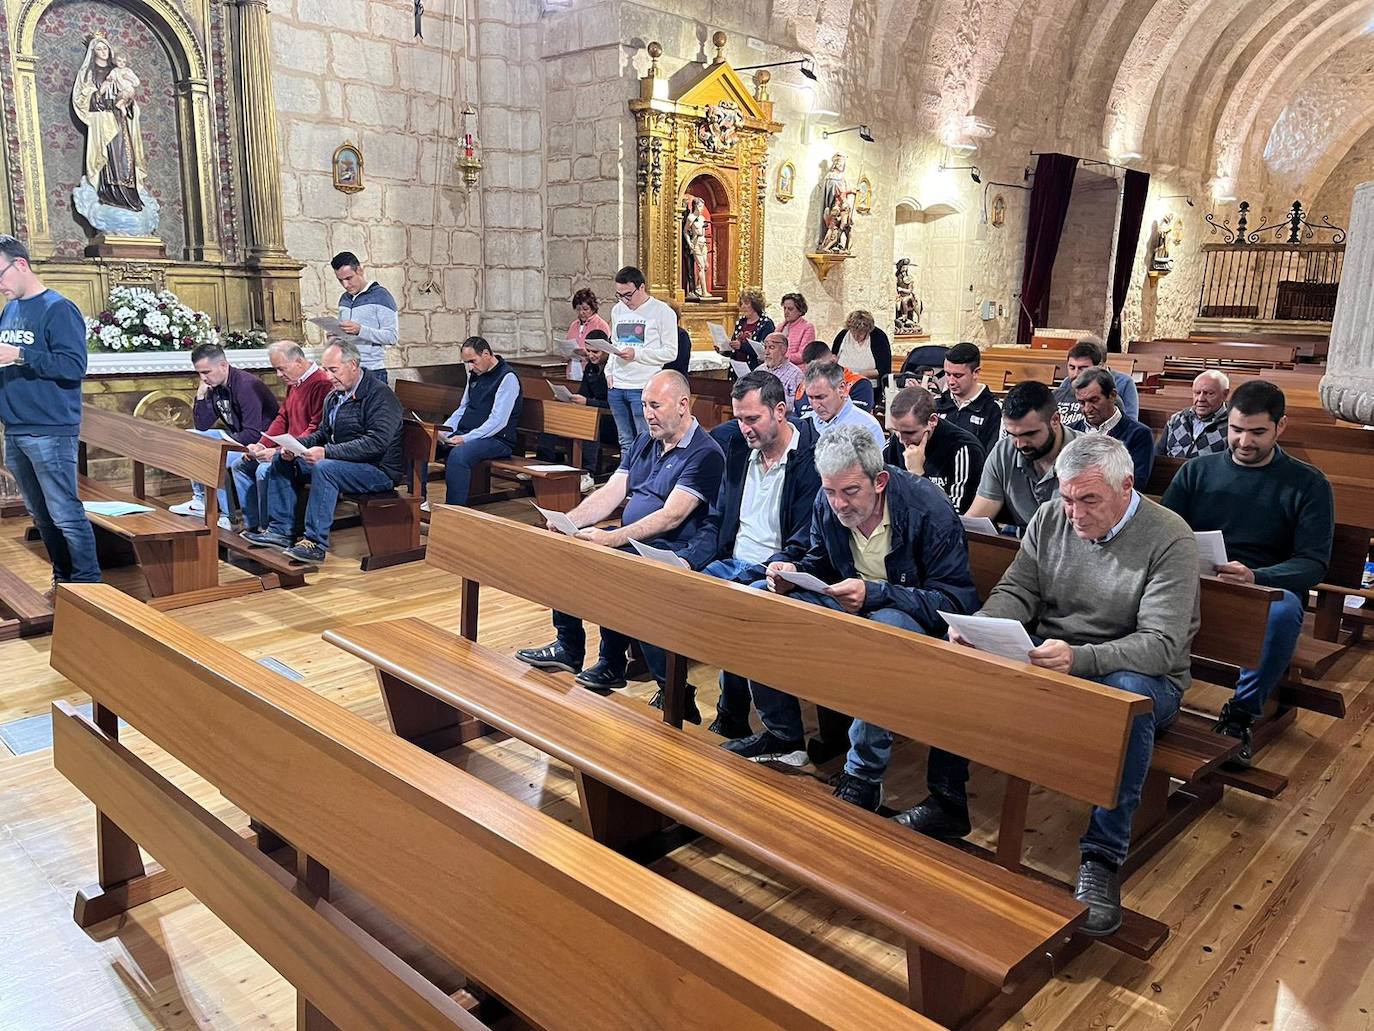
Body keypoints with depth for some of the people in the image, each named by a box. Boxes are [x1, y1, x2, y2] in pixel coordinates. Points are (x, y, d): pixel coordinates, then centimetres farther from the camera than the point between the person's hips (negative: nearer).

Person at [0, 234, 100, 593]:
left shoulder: (57, 309, -9)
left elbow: (74, 365, -19)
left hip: (50, 432, -8)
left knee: (65, 514, -5)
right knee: (41, 515, 15)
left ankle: (88, 585, 3)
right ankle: (63, 579, 25)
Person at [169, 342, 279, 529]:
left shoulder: (246, 385, -23)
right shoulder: (215, 386, 5)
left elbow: (253, 434, -28)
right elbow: (202, 427, 8)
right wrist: (200, 396, -5)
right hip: (235, 437, 10)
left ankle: (227, 516, -14)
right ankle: (201, 501, 15)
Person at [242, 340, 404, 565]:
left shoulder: (379, 395, -16)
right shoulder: (335, 396, 13)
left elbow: (376, 443, -27)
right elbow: (322, 434, 20)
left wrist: (327, 452, -31)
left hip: (380, 470, -9)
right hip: (339, 461, 10)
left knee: (324, 468, -34)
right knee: (282, 461, 6)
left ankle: (316, 543, -29)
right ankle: (280, 530, 5)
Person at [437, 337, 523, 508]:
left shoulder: (507, 377, -11)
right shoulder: (475, 374, 17)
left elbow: (498, 421, -19)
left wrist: (466, 439, -22)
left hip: (497, 439, -8)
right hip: (465, 434, 8)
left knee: (458, 455, -36)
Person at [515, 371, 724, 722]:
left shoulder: (705, 453, -13)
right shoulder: (642, 443, 14)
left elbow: (671, 516, -23)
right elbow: (609, 494, 9)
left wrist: (613, 539, -32)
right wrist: (567, 521, -10)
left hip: (669, 550, -9)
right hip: (628, 540, 9)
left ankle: (612, 666, -14)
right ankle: (568, 647, 10)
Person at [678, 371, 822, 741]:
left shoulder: (810, 460, -11)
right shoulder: (739, 448, 11)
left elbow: (804, 545, -14)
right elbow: (716, 522, 14)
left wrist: (752, 578, -25)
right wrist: (686, 561, -5)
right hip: (731, 564, 7)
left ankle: (732, 722, -11)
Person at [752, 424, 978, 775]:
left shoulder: (929, 509, -24)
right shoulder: (827, 502, -6)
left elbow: (957, 600, -25)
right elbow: (820, 562, 13)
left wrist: (874, 593, -37)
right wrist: (795, 573, -14)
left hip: (915, 614, -6)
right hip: (845, 602, 6)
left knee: (883, 630, -41)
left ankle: (865, 773, -26)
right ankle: (782, 735, 8)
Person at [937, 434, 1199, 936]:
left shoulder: (1169, 539, -15)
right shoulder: (1050, 519, 1)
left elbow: (1162, 645, -22)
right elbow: (1016, 592, 2)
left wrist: (1079, 658, -40)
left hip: (1136, 673, -5)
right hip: (1047, 657, 5)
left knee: (1128, 699, -40)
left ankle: (1102, 858, -29)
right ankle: (946, 805, -2)